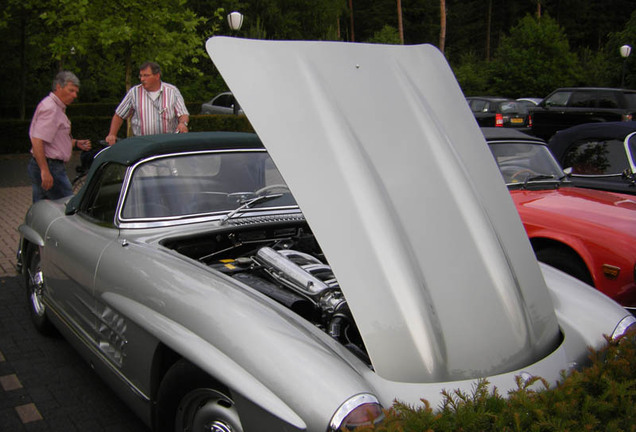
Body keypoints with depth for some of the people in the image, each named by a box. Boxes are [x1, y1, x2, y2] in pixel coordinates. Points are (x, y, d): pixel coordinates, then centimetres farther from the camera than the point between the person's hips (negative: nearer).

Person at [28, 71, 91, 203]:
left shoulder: (57, 108, 19)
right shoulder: (50, 108, -15)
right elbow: (37, 141, -24)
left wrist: (76, 143, 15)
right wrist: (45, 170, -27)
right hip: (50, 167, -11)